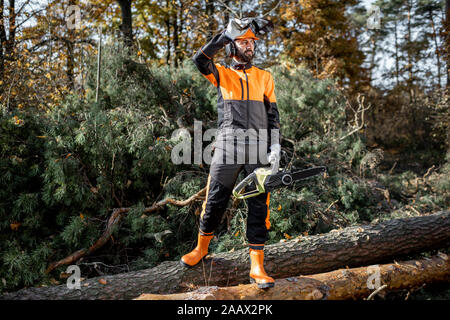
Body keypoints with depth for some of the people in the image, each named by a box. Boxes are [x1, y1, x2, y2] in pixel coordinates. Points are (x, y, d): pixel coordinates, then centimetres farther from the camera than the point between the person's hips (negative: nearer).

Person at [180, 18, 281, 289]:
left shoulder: (265, 77, 17)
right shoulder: (222, 74, 12)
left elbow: (273, 114, 13)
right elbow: (200, 59, -10)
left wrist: (276, 147, 2)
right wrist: (227, 34, -13)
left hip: (258, 148, 2)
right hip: (227, 147, -1)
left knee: (260, 206, -2)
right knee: (215, 200, 4)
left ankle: (257, 266, 4)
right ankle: (202, 248, 27)